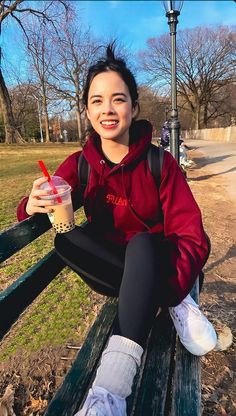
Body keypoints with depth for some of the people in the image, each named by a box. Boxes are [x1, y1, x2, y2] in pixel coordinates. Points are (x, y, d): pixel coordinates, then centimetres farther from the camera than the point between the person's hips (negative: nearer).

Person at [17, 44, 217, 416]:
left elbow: (193, 238, -17)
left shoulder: (160, 163, -13)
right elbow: (34, 209, -10)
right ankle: (175, 303, -18)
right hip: (109, 270, 3)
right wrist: (33, 205, -34)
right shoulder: (79, 165, -5)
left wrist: (167, 285, -34)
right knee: (67, 239, -23)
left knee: (143, 244, -33)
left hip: (158, 265, -2)